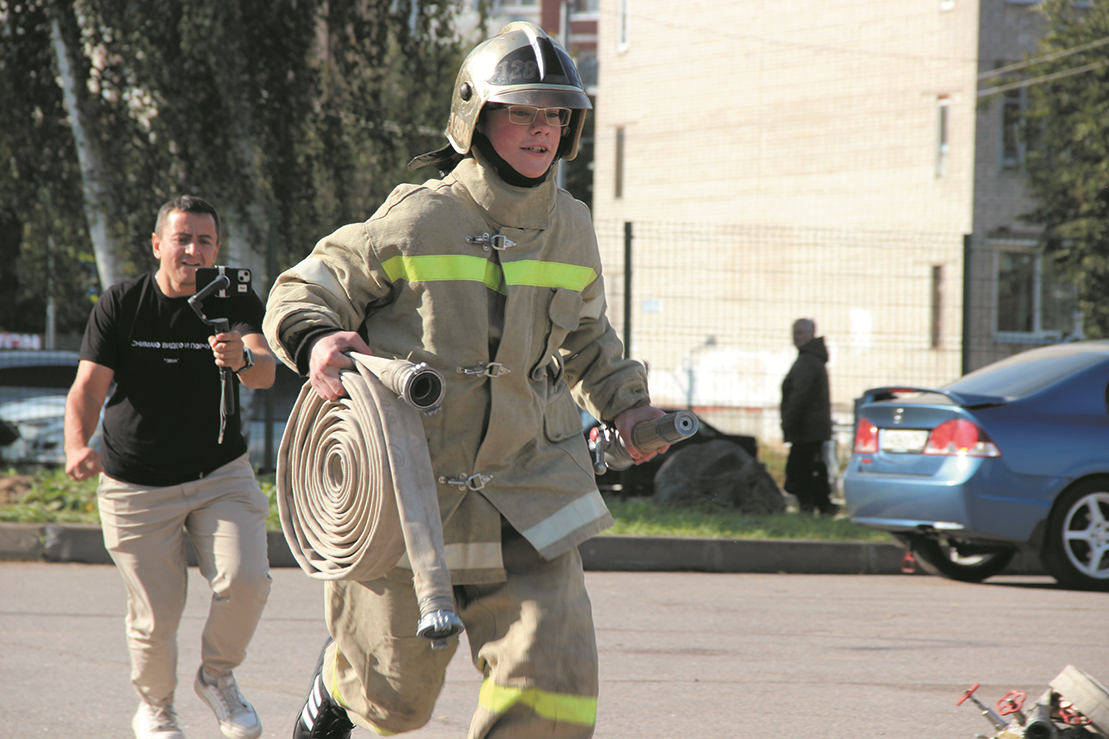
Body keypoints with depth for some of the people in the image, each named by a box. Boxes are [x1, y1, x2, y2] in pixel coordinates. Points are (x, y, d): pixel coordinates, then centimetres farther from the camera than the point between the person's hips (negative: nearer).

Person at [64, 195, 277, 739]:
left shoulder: (235, 302, -6)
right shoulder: (119, 305, -7)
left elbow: (265, 371, -23)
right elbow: (88, 388, -13)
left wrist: (243, 359, -48)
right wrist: (78, 446, -34)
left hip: (221, 474, 1)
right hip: (136, 485, -1)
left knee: (246, 580, -20)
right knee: (155, 618, -2)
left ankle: (217, 676, 9)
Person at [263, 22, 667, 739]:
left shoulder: (571, 230, 7)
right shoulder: (417, 220, -9)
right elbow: (303, 293, -2)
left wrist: (626, 404, 14)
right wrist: (317, 340, -23)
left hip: (524, 497, 3)